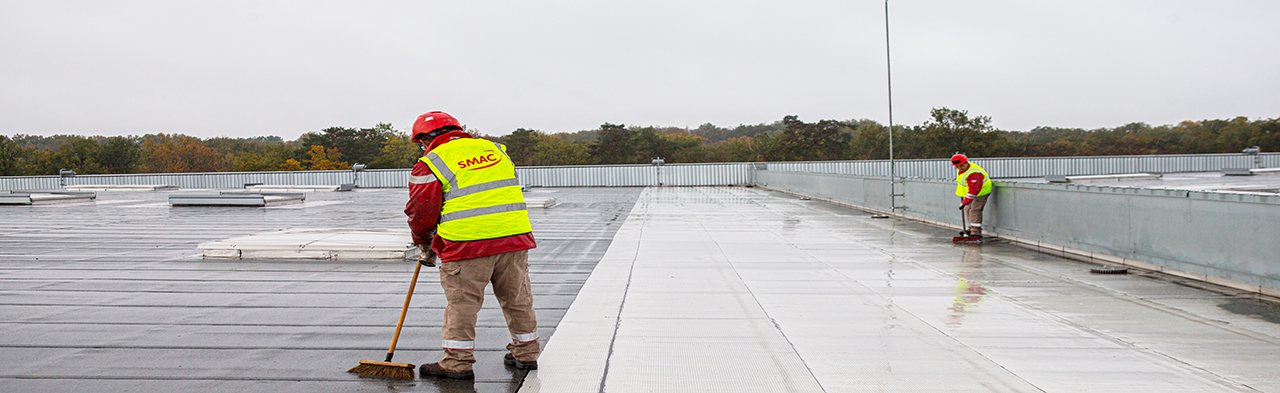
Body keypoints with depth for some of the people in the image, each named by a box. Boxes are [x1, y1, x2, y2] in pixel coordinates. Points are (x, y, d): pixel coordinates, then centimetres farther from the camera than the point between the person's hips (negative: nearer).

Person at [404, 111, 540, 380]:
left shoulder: (431, 164, -1)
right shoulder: (495, 149, 17)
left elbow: (422, 211, -1)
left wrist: (424, 244, 17)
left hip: (468, 245, -5)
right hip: (515, 237, 6)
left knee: (462, 302, 4)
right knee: (517, 298, 15)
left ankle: (457, 362, 9)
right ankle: (526, 354, 26)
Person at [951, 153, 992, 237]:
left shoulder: (974, 174, -34)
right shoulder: (960, 170, -3)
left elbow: (974, 190, -36)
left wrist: (965, 202, -36)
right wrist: (961, 193, 25)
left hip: (981, 192, -10)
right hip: (969, 191, 10)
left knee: (975, 210, -17)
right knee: (967, 209, 16)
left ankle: (976, 232, -17)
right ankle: (972, 228, 30)